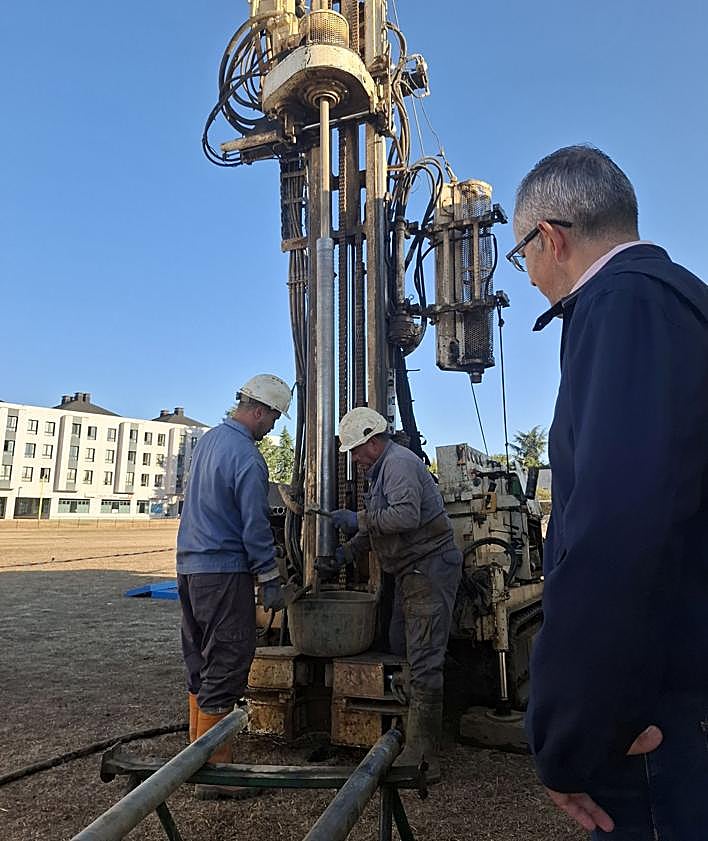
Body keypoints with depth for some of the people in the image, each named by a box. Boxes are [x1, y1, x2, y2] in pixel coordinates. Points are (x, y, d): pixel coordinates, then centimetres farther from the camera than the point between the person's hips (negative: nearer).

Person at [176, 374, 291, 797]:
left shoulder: (209, 438, 10)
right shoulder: (248, 458, -18)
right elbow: (255, 527, -17)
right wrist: (271, 581, -9)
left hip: (190, 564, 10)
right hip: (224, 571, -10)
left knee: (201, 663, 18)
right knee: (226, 668, -2)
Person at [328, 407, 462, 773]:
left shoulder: (399, 463, -15)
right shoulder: (382, 468, 19)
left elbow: (406, 515, -29)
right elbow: (380, 528, 23)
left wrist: (358, 519, -20)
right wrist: (347, 552, 14)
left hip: (430, 570, -11)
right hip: (411, 573, 11)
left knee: (423, 662, -8)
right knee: (400, 652, 14)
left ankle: (421, 755, -1)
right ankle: (414, 737, 25)